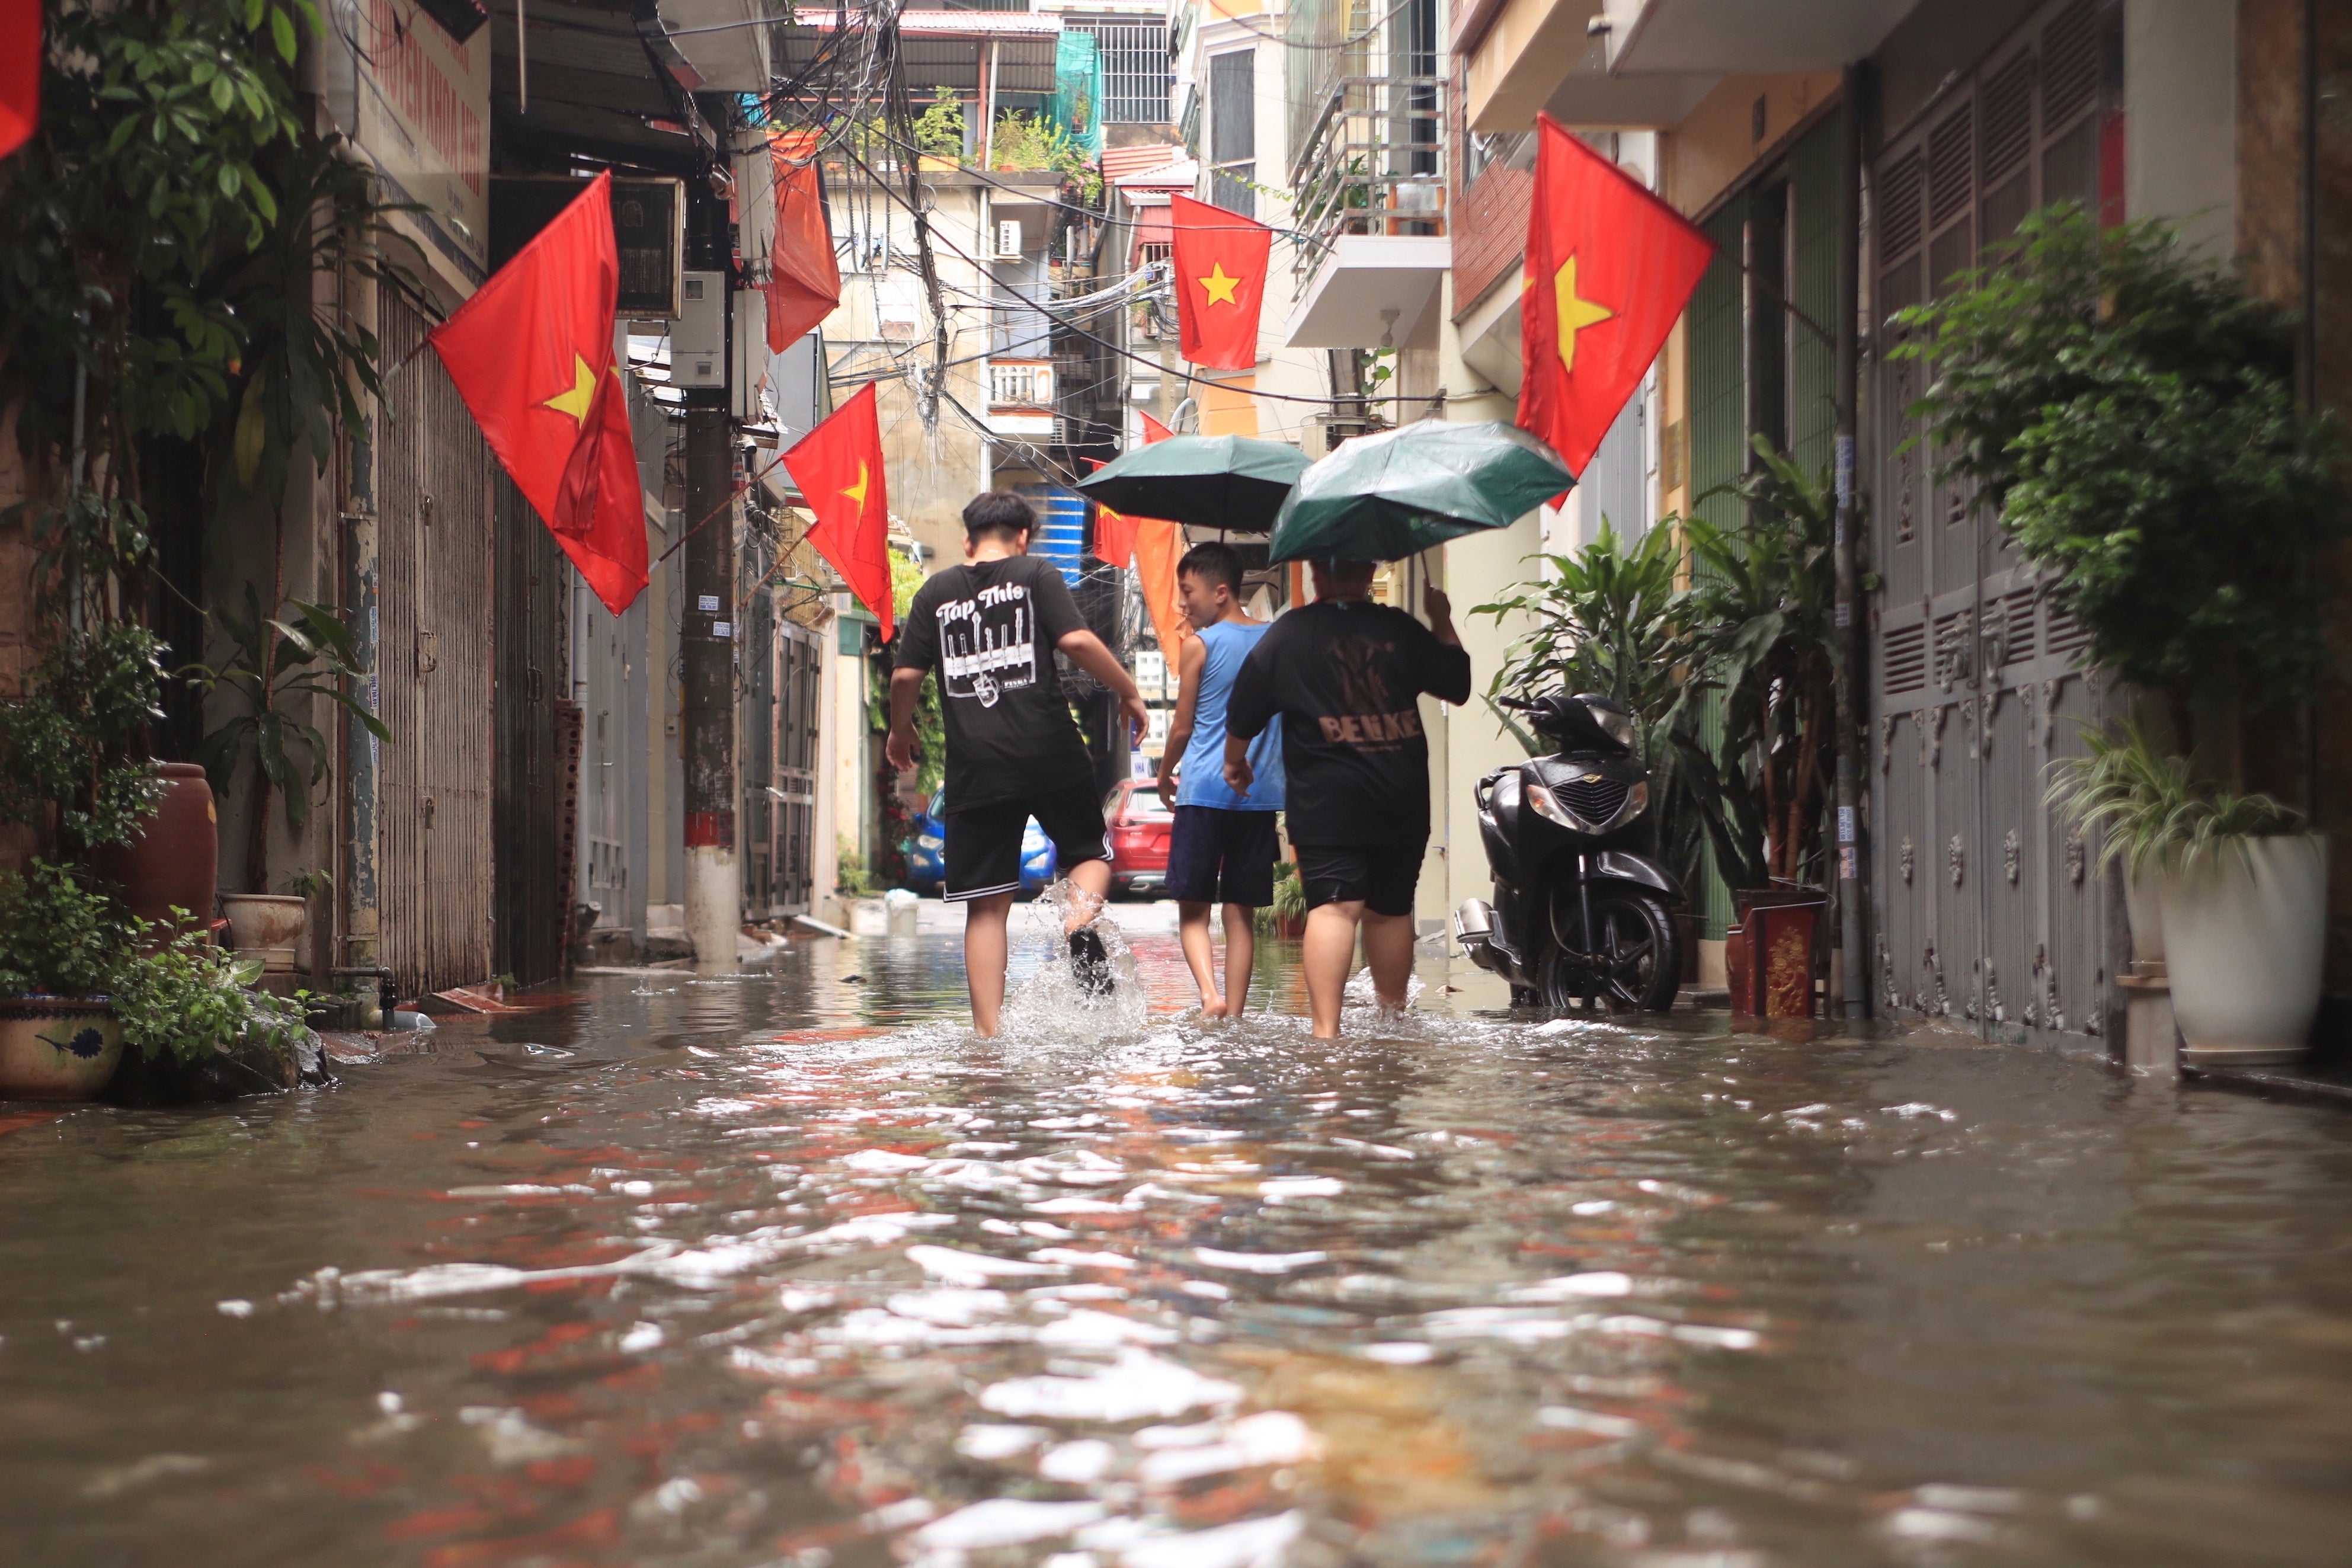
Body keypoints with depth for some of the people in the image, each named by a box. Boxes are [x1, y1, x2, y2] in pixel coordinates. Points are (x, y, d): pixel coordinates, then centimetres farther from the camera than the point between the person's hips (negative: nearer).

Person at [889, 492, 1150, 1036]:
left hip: (975, 765, 2)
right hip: (1049, 753, -2)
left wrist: (900, 732, 25)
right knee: (1090, 850, 19)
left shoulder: (936, 592, 12)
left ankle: (988, 1030, -1)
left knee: (985, 905, 5)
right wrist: (1129, 692, 4)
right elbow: (1077, 640, -9)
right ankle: (1082, 915, -14)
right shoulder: (1036, 576, 4)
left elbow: (907, 674, 8)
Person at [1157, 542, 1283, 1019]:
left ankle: (1210, 994, -20)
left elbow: (1183, 727, 0)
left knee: (1193, 908, 2)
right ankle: (1234, 1013, 6)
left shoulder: (1199, 646, -5)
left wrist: (1164, 777, 16)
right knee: (1241, 912, 9)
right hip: (1261, 794, 4)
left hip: (1205, 792, -4)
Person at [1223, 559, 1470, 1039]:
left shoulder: (1289, 634, -1)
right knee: (1391, 908, 18)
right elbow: (1457, 684, 12)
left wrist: (1235, 760, 21)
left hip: (1327, 799, -3)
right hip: (1402, 799, 3)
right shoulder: (1402, 630, 4)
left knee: (1333, 908, -14)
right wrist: (1442, 621, 25)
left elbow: (1243, 712, 2)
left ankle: (1326, 1028, -29)